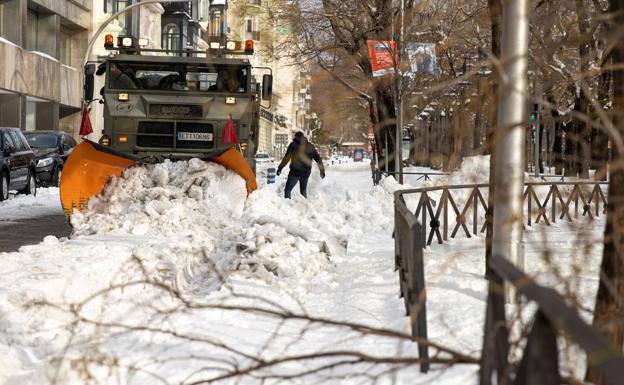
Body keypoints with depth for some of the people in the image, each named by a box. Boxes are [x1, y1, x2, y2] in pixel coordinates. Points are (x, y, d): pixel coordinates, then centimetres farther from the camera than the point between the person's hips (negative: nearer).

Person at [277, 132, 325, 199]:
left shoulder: (293, 145, -1)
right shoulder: (310, 146, 11)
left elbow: (286, 158, -8)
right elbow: (318, 158, 13)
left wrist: (280, 168, -5)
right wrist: (322, 170, 21)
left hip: (295, 171, -4)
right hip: (306, 173, 4)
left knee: (287, 190, 0)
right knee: (303, 191, 18)